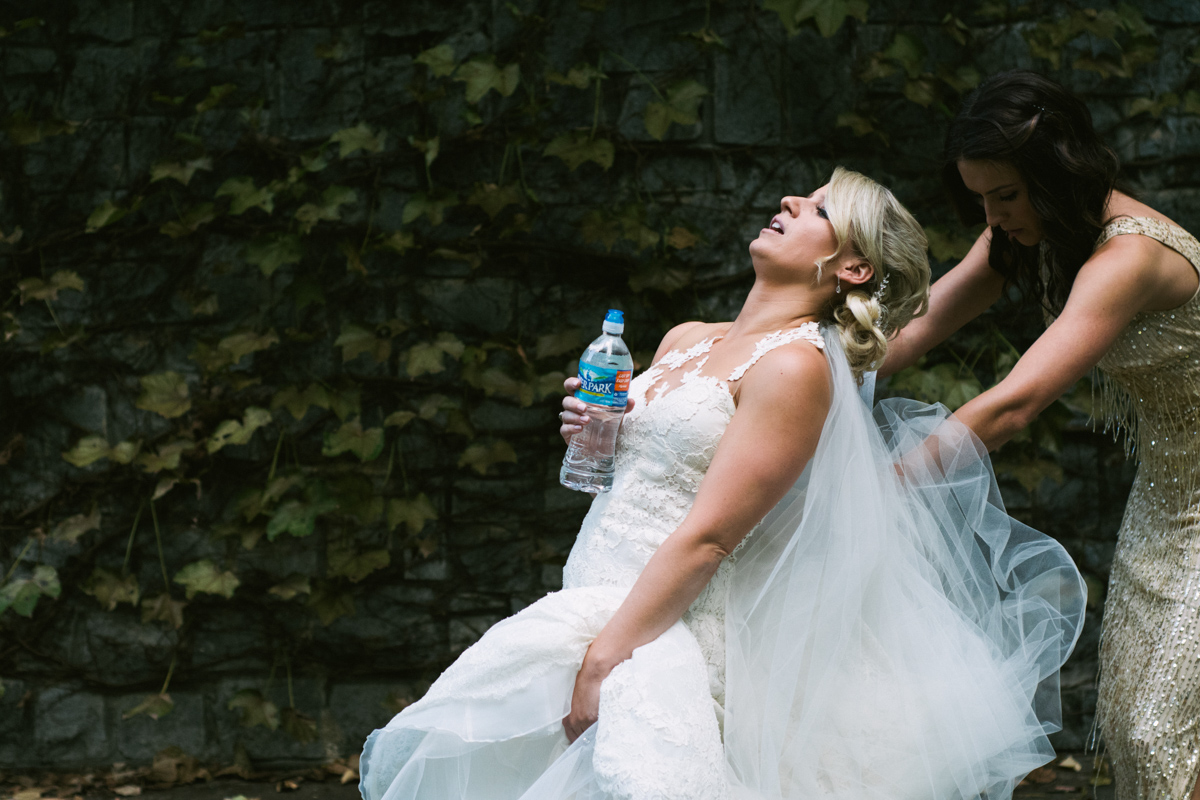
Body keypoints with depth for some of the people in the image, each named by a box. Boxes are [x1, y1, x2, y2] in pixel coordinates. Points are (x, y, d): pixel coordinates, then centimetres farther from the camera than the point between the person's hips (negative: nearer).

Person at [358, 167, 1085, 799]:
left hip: (669, 631, -8)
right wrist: (594, 431, 5)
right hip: (588, 611, 8)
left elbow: (707, 538, -17)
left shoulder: (798, 365, -11)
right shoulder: (685, 342, 14)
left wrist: (604, 658, -19)